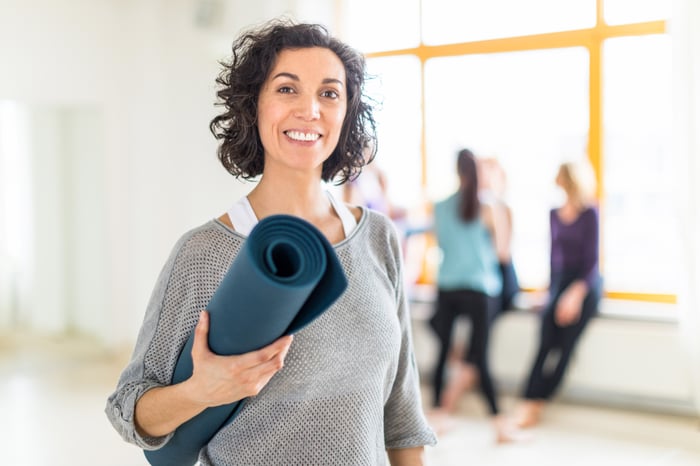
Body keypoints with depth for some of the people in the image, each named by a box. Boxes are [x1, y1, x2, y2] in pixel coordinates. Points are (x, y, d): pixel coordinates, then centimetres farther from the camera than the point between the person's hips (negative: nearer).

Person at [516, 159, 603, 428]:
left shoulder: (590, 214, -4)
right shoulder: (555, 214, 12)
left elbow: (591, 258, -8)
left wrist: (577, 293, -18)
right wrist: (551, 290, 10)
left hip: (585, 284, -4)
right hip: (559, 282, 4)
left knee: (564, 343, -17)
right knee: (547, 338, -16)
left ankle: (535, 404, -17)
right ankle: (531, 403, -20)